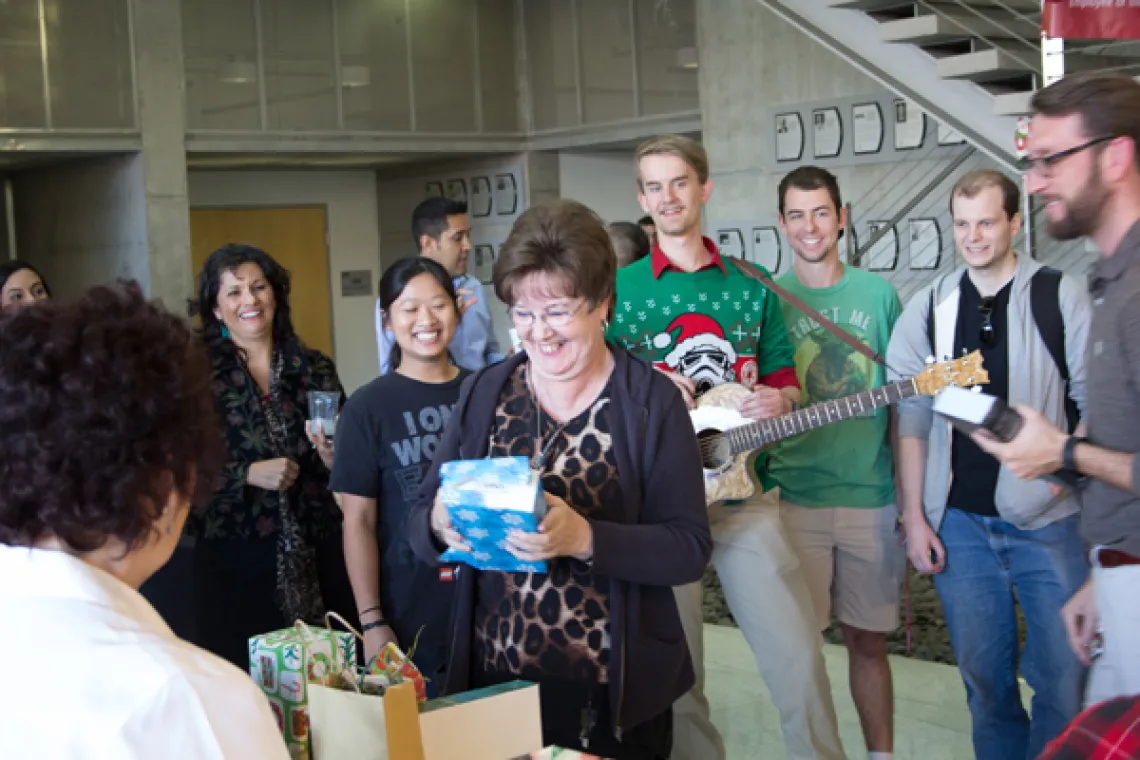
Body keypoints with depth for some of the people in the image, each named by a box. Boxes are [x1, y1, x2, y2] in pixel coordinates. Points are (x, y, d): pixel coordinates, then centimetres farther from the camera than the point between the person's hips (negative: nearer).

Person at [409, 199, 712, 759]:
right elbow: (418, 524, 4)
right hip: (492, 681, 3)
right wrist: (440, 524, -19)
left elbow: (689, 549, -13)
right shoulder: (484, 393, 3)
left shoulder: (652, 402, -7)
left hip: (613, 694, -3)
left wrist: (586, 537, -29)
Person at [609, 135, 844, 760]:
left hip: (742, 493, 1)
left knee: (798, 654, -4)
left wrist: (778, 401, -6)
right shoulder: (617, 289, 3)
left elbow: (785, 380, 16)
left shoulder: (752, 287, 9)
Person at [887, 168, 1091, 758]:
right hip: (958, 521, 2)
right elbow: (911, 416, 6)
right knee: (983, 676, 9)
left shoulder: (1061, 296, -1)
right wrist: (913, 516, 3)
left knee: (1064, 678, 0)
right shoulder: (930, 306, 7)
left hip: (1047, 517, -2)